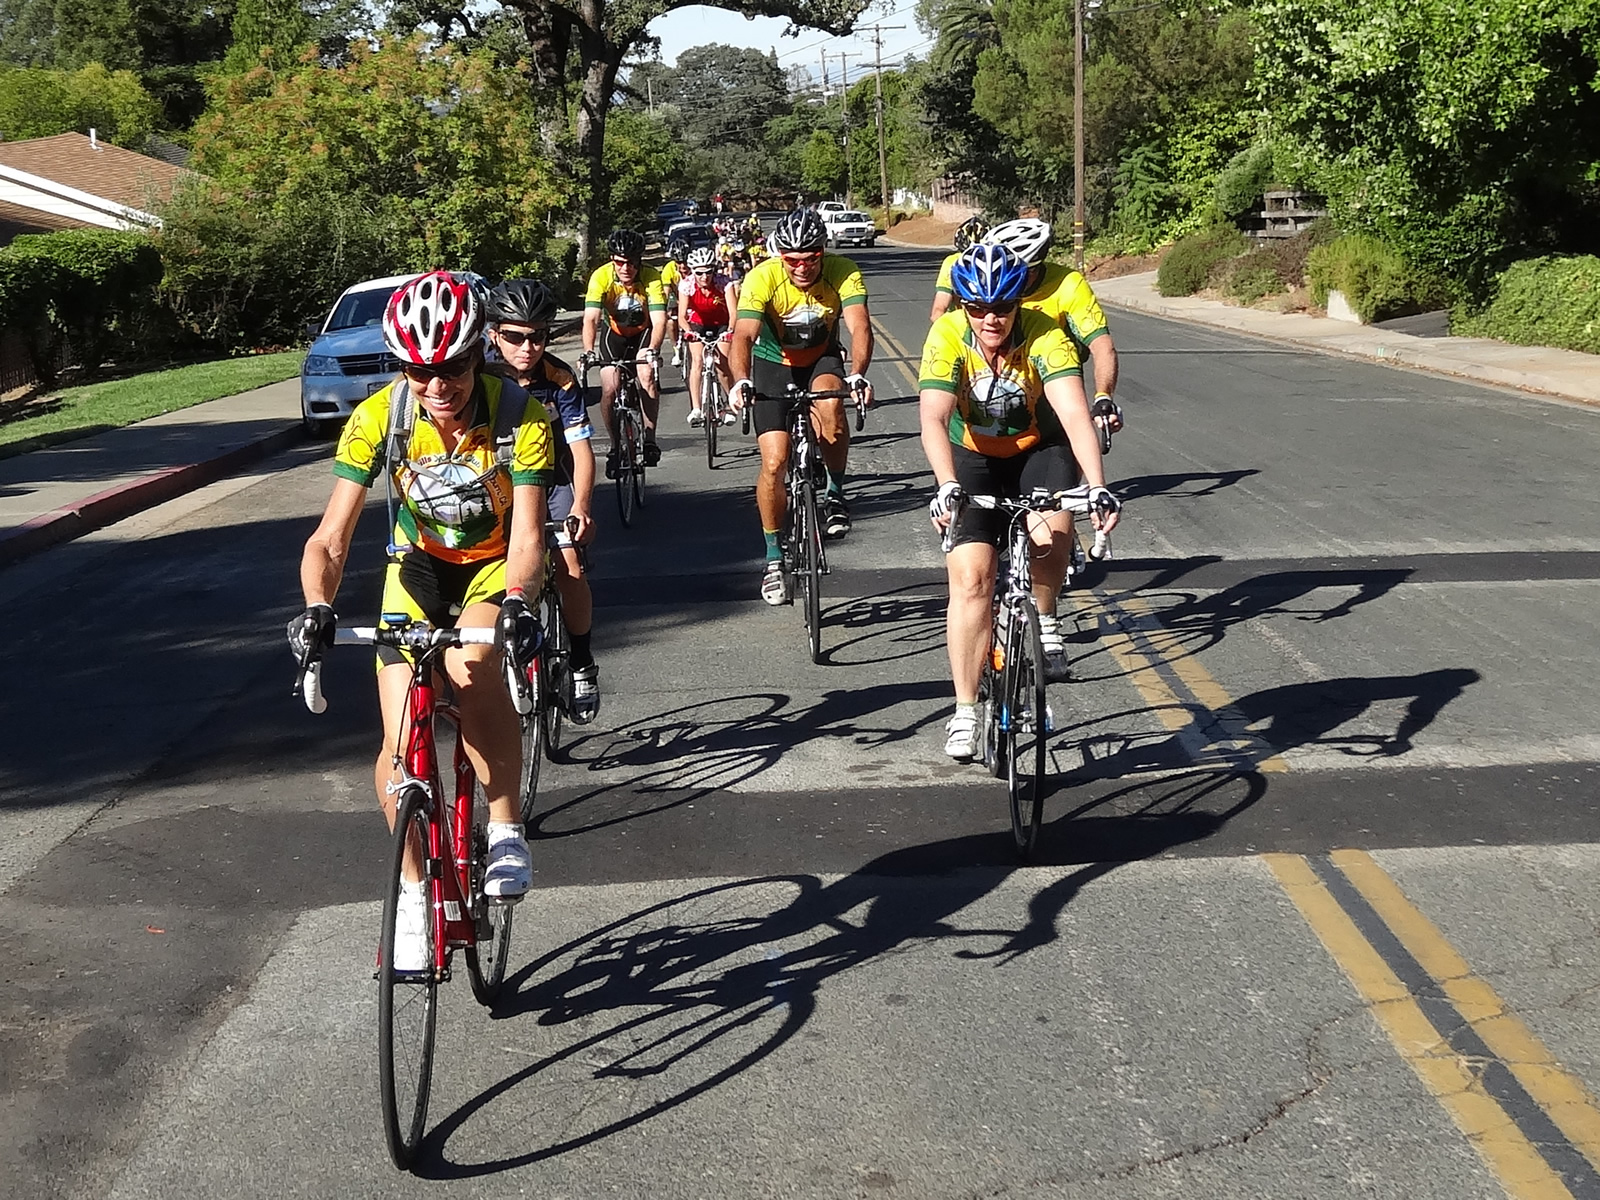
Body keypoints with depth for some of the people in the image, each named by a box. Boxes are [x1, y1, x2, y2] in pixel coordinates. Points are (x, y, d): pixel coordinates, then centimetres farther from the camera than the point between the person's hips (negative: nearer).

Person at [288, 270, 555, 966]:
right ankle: (414, 890, 11)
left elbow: (526, 536, -31)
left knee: (469, 663, -36)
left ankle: (504, 828, -18)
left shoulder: (520, 416, -26)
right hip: (420, 565, 2)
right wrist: (317, 608, -44)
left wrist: (516, 603, -52)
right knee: (402, 742, -12)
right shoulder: (377, 418, -22)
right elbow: (331, 537, -25)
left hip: (495, 565, -2)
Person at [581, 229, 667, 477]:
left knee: (647, 377, -25)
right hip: (614, 334, 1)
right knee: (609, 390, -14)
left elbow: (659, 320, -35)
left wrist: (653, 350, -52)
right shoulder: (601, 277, -26)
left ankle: (649, 438, -11)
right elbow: (590, 318, -32)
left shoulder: (652, 278, -27)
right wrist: (588, 352, -49)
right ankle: (615, 446, 4)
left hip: (644, 333, -1)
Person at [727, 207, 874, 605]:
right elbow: (743, 335, -36)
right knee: (774, 461, -11)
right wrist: (741, 381, -54)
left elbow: (860, 327, -34)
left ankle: (835, 494, -11)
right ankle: (775, 558, 6)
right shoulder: (762, 278, -26)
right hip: (774, 363, 0)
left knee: (831, 404, -35)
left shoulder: (843, 273, -23)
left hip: (821, 359, 0)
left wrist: (858, 375, -53)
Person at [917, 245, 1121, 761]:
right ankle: (965, 712, -3)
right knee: (971, 577, -14)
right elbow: (934, 420, -35)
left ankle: (1044, 621, 0)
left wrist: (1097, 488, -49)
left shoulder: (1044, 335, -25)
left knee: (1051, 535, -31)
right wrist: (947, 487, -51)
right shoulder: (947, 336, -23)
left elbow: (1076, 414, -35)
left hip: (1038, 451, 0)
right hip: (973, 458, 1)